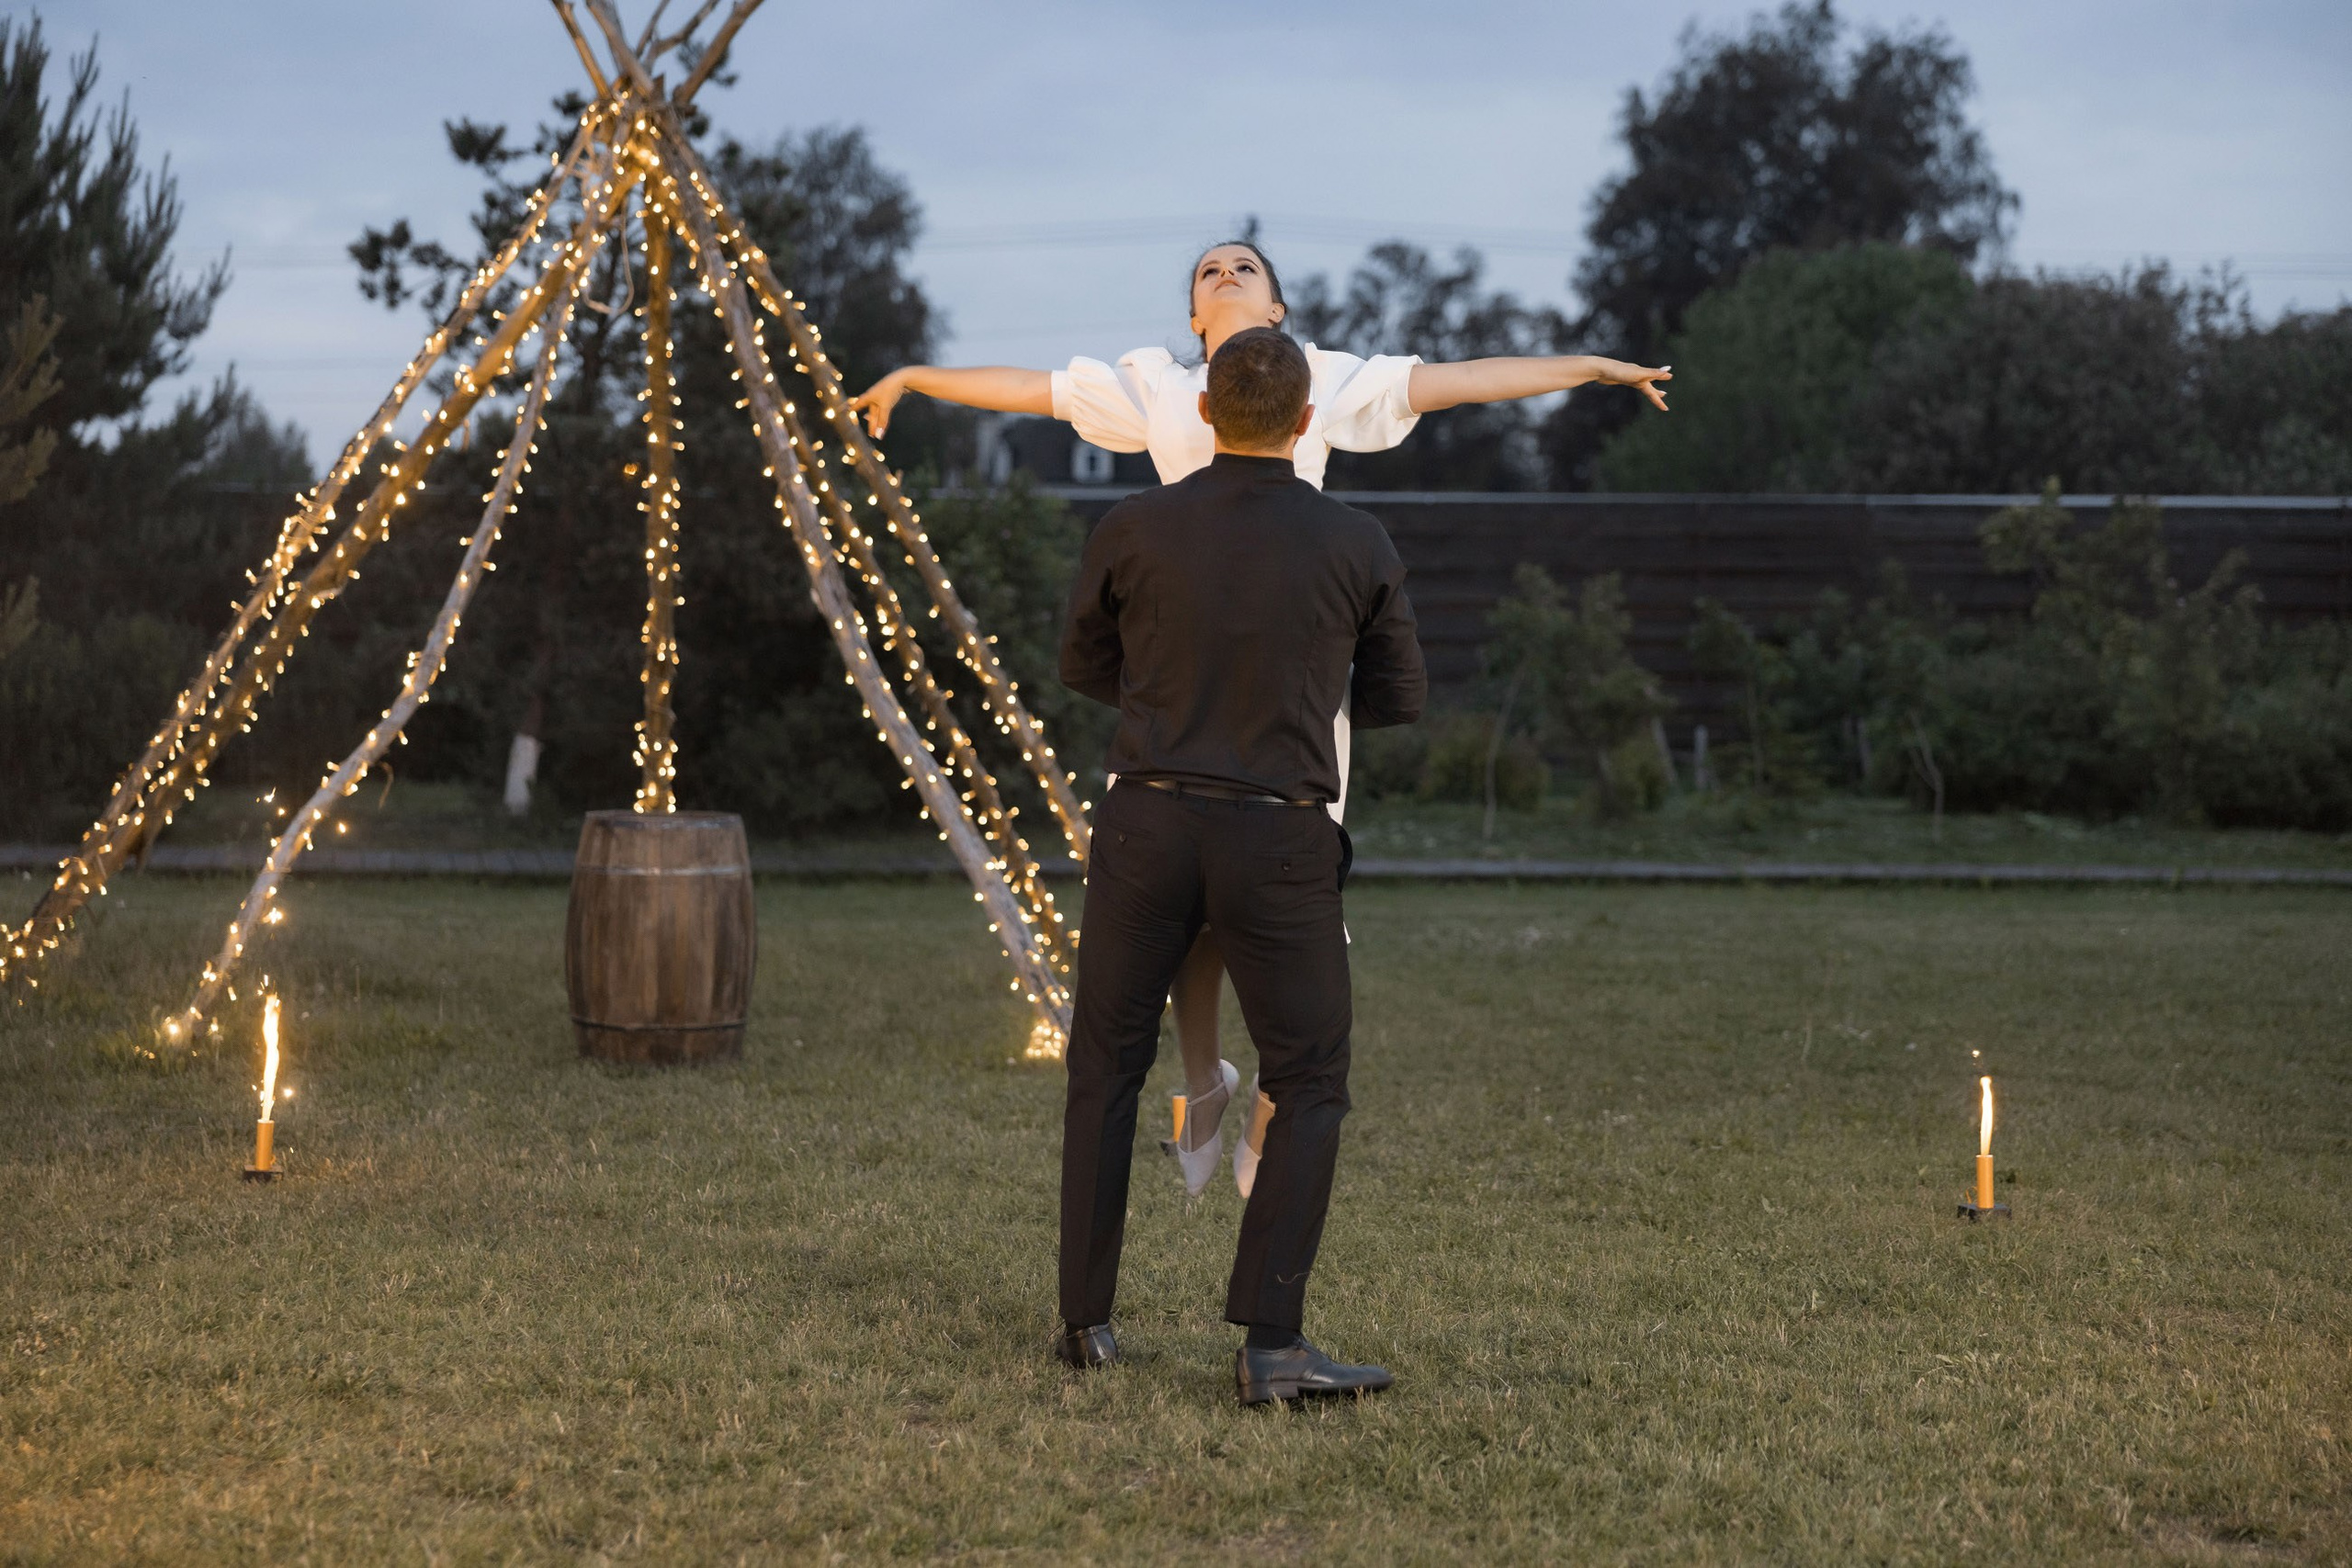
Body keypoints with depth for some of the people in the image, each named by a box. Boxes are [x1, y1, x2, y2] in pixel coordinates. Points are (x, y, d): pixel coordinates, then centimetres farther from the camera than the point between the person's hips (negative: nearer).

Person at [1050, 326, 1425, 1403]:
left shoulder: (1132, 530, -3)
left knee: (1107, 1069, 17)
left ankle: (1086, 1318, 18)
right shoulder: (1356, 547, -4)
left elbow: (1085, 668, 13)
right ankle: (1270, 1344, -6)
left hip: (1149, 827, 1)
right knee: (1309, 1089, 6)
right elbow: (1400, 699, 8)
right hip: (1280, 843, -1)